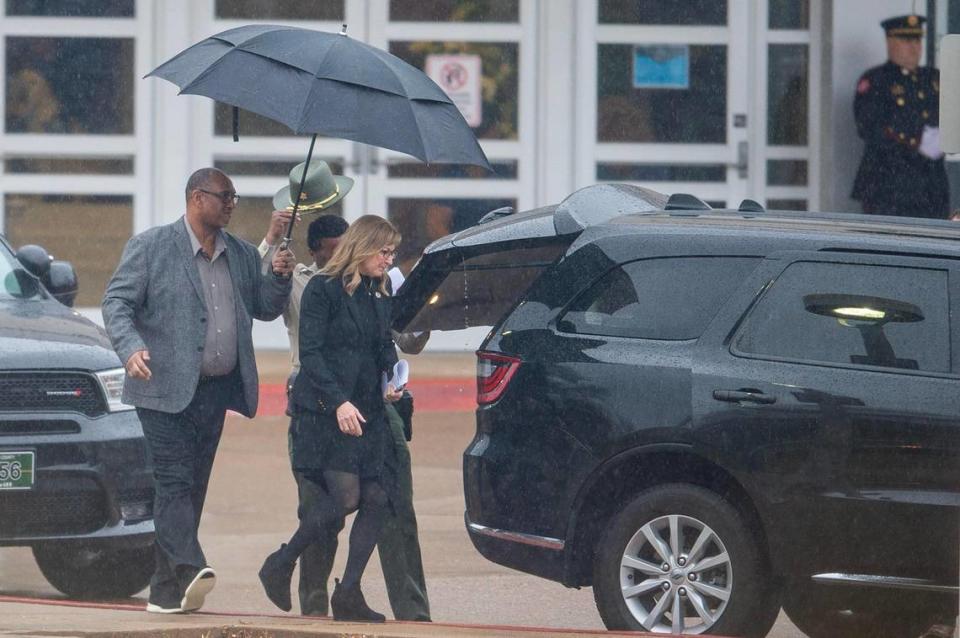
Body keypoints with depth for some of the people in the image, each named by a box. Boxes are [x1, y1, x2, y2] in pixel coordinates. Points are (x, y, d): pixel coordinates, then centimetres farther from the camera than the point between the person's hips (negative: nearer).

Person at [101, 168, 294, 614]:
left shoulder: (241, 255, 16)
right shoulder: (151, 247, -1)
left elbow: (265, 309, 22)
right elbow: (116, 302, -5)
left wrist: (279, 278, 1)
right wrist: (130, 348, -23)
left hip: (214, 391, 6)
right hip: (166, 390, -6)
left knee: (193, 487, 7)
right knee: (175, 482, -16)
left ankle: (167, 591, 12)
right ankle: (189, 571, -30)